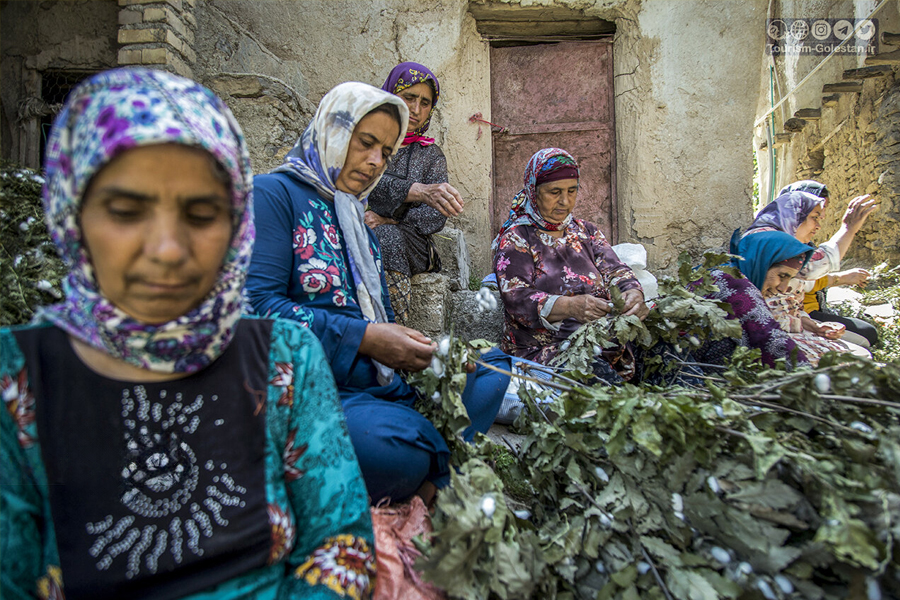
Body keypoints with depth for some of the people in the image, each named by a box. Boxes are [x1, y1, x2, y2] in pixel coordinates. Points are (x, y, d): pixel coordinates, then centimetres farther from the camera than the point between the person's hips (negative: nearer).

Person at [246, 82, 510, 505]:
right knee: (387, 440, -39)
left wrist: (411, 348, 0)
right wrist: (364, 338, -16)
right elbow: (258, 303, -15)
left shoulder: (358, 225, 26)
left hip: (382, 386, 9)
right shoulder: (273, 193, -1)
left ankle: (428, 486, -18)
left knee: (492, 365, -1)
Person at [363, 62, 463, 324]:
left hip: (407, 241, 1)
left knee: (386, 238, -34)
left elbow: (436, 216, 4)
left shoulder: (431, 155, 19)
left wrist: (386, 221, -14)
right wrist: (420, 191, -30)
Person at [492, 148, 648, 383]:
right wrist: (570, 306, -31)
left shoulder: (586, 232, 17)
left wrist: (633, 294, -21)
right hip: (539, 352, -5)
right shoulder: (515, 239, 1)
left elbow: (615, 271, 4)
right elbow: (518, 299, -13)